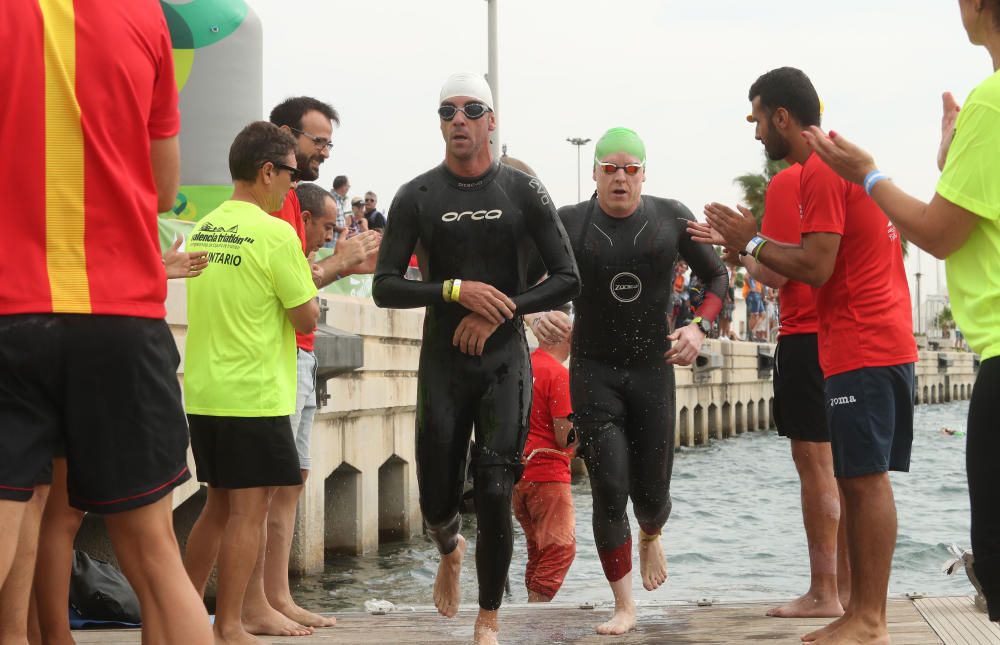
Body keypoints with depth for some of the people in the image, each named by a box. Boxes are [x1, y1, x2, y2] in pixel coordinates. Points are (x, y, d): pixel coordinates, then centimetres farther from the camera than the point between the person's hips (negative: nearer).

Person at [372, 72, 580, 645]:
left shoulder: (523, 191, 1)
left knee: (495, 494, -7)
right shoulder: (417, 197, 1)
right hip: (442, 361, 1)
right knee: (438, 500, 4)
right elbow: (385, 287, -4)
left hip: (505, 360, -1)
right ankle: (451, 550, 42)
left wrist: (497, 314, -12)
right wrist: (457, 291, -18)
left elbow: (568, 280, -2)